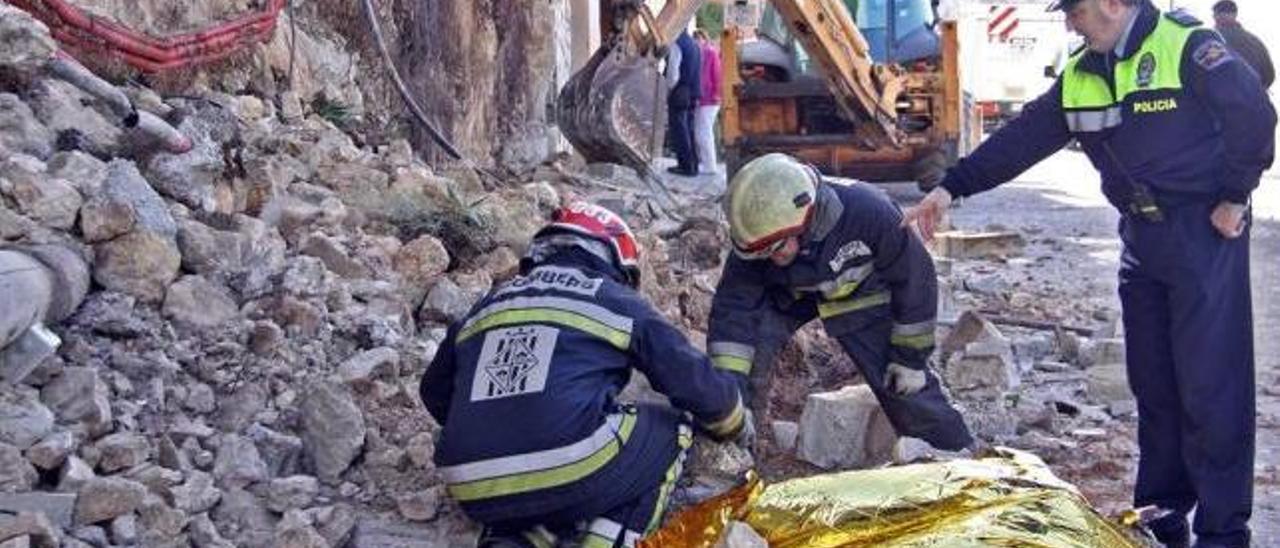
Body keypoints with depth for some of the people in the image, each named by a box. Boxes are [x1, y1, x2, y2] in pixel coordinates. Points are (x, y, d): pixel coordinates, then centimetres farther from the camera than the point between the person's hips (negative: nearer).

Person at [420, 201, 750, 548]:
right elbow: (694, 380, 13)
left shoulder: (488, 304, 23)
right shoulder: (620, 303, 11)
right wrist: (738, 426, 34)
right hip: (573, 477, -5)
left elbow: (435, 393, 32)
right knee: (671, 430, 20)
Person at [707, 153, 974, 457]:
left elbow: (913, 277, -24)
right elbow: (733, 308, -29)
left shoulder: (867, 213, -39)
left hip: (859, 292, -2)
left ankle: (960, 455, 15)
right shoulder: (757, 241, -32)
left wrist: (910, 356, -16)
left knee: (904, 384, -7)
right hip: (788, 293, 2)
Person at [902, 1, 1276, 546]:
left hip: (1207, 234, -7)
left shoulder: (1188, 47, -11)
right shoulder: (1079, 77, 9)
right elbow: (1021, 138, 7)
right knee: (1152, 380, 11)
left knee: (1211, 383, -5)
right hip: (1141, 236, 7)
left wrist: (1234, 195, -10)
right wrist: (951, 187, 1)